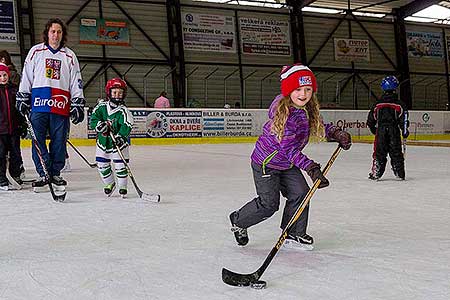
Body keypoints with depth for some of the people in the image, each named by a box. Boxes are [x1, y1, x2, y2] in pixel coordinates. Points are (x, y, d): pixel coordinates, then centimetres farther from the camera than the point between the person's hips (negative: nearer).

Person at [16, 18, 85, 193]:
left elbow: (76, 82, 11)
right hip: (38, 104, 0)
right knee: (38, 141, -2)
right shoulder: (36, 52, 10)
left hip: (61, 106, 0)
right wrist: (22, 99, 6)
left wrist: (78, 105, 4)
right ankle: (43, 174, 7)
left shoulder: (69, 56, 12)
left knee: (59, 142, 2)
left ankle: (56, 174, 15)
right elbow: (26, 78, 11)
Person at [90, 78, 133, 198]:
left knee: (120, 165, -4)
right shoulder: (101, 106, -4)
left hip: (118, 143, -3)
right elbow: (93, 120, -6)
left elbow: (126, 126, -23)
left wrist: (120, 136, -37)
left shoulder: (123, 111, -13)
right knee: (102, 165, 9)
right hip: (102, 142, 3)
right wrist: (100, 125, -26)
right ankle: (110, 183, 32)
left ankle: (122, 187, 15)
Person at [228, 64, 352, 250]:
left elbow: (319, 126, 16)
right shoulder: (284, 113, -31)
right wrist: (311, 168, -39)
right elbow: (289, 149, -33)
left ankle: (294, 235, 16)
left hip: (287, 164, 8)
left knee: (301, 194, -1)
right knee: (269, 203, -5)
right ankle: (238, 221, 22)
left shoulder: (309, 109, -4)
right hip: (266, 162, -8)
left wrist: (336, 133, -3)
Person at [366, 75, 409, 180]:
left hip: (380, 132, 1)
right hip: (394, 132, -1)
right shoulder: (399, 104, -3)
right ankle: (400, 173, 12)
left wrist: (374, 130, 23)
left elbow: (370, 120, 8)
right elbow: (403, 119, -7)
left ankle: (375, 173, 3)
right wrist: (404, 131, 5)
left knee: (379, 153, 6)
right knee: (396, 153, 8)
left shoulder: (377, 104, 4)